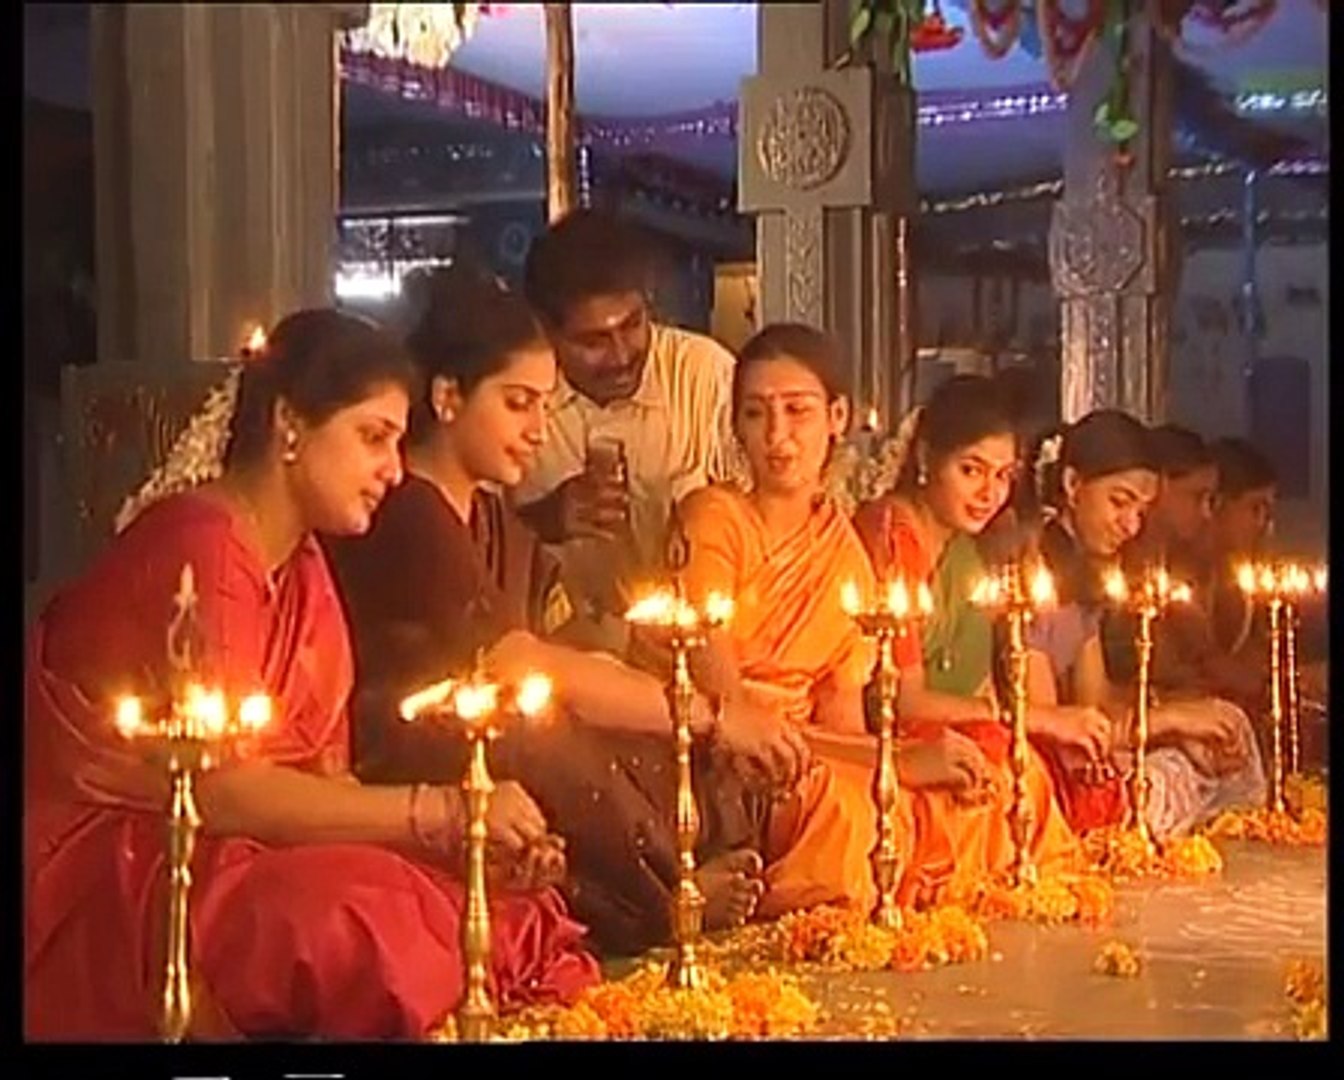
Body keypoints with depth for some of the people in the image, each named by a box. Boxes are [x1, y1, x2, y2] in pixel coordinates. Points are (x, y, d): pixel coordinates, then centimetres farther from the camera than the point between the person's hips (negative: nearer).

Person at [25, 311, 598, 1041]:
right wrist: (438, 813, -19)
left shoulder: (303, 571, 13)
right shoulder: (199, 547, -15)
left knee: (511, 918, -13)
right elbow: (221, 791, -21)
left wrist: (471, 837, -9)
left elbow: (322, 780, 6)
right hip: (104, 888, -8)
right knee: (370, 922, -31)